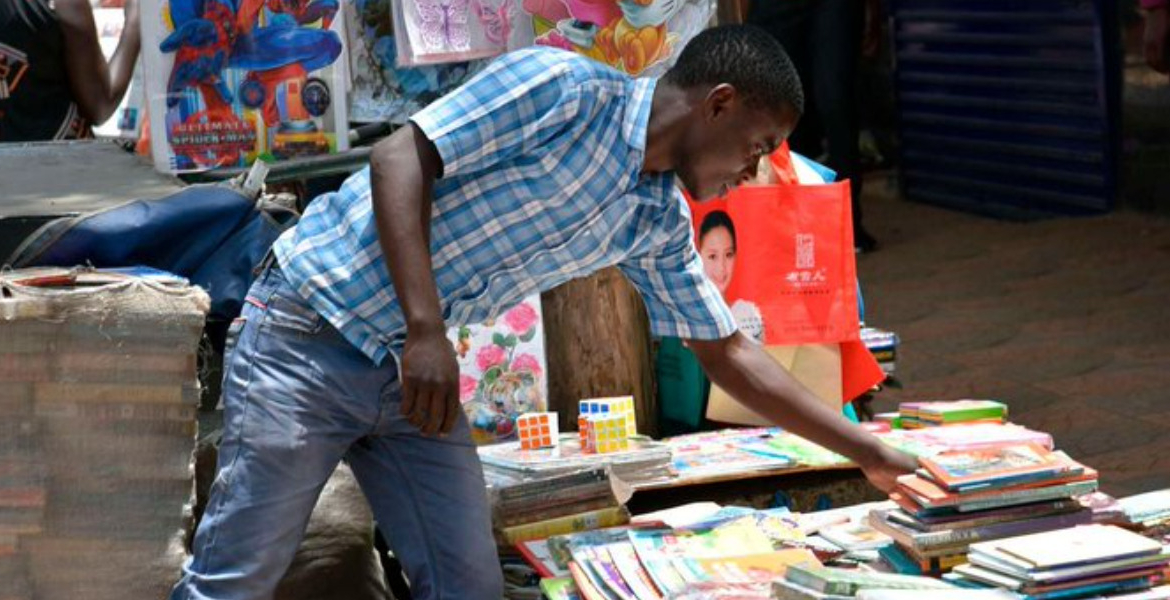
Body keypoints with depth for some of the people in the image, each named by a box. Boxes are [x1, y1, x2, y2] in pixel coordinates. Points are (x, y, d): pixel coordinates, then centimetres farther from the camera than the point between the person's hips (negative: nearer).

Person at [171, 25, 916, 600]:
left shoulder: (659, 223, 7)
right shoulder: (565, 87, -16)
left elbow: (729, 354, 16)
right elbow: (399, 157, -19)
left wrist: (868, 452, 15)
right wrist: (426, 332, -27)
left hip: (410, 373, 7)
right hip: (310, 336, -7)